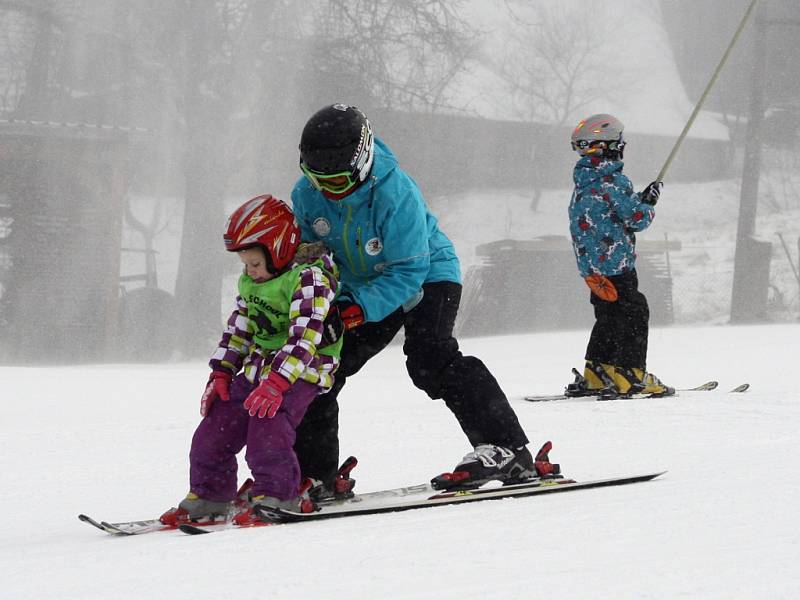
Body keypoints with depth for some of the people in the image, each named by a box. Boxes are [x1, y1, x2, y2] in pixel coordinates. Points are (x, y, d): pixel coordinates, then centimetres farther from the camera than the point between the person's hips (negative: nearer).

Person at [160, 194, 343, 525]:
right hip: (257, 367, 8)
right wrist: (221, 373, 9)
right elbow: (238, 330, 19)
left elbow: (304, 336, -27)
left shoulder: (309, 277, -18)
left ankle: (278, 496, -18)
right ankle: (208, 495, 15)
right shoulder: (250, 282, 10)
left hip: (300, 371, -8)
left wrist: (276, 383, -34)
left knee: (267, 427, -27)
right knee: (215, 427, 3)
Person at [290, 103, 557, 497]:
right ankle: (314, 475, 12)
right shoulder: (306, 196, -14)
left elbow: (408, 271, -30)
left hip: (428, 276, -7)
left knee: (429, 359, -29)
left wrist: (359, 309, -40)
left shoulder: (395, 192, -32)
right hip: (362, 291, 7)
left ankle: (505, 449, -33)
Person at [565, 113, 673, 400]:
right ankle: (630, 374, -7)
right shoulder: (614, 181, -16)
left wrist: (639, 200, 16)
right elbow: (638, 219, -13)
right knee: (634, 314, -3)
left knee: (608, 317, 16)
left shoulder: (582, 184, 12)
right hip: (616, 263, -9)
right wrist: (649, 202, 5)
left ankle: (593, 376, 16)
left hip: (591, 266, 9)